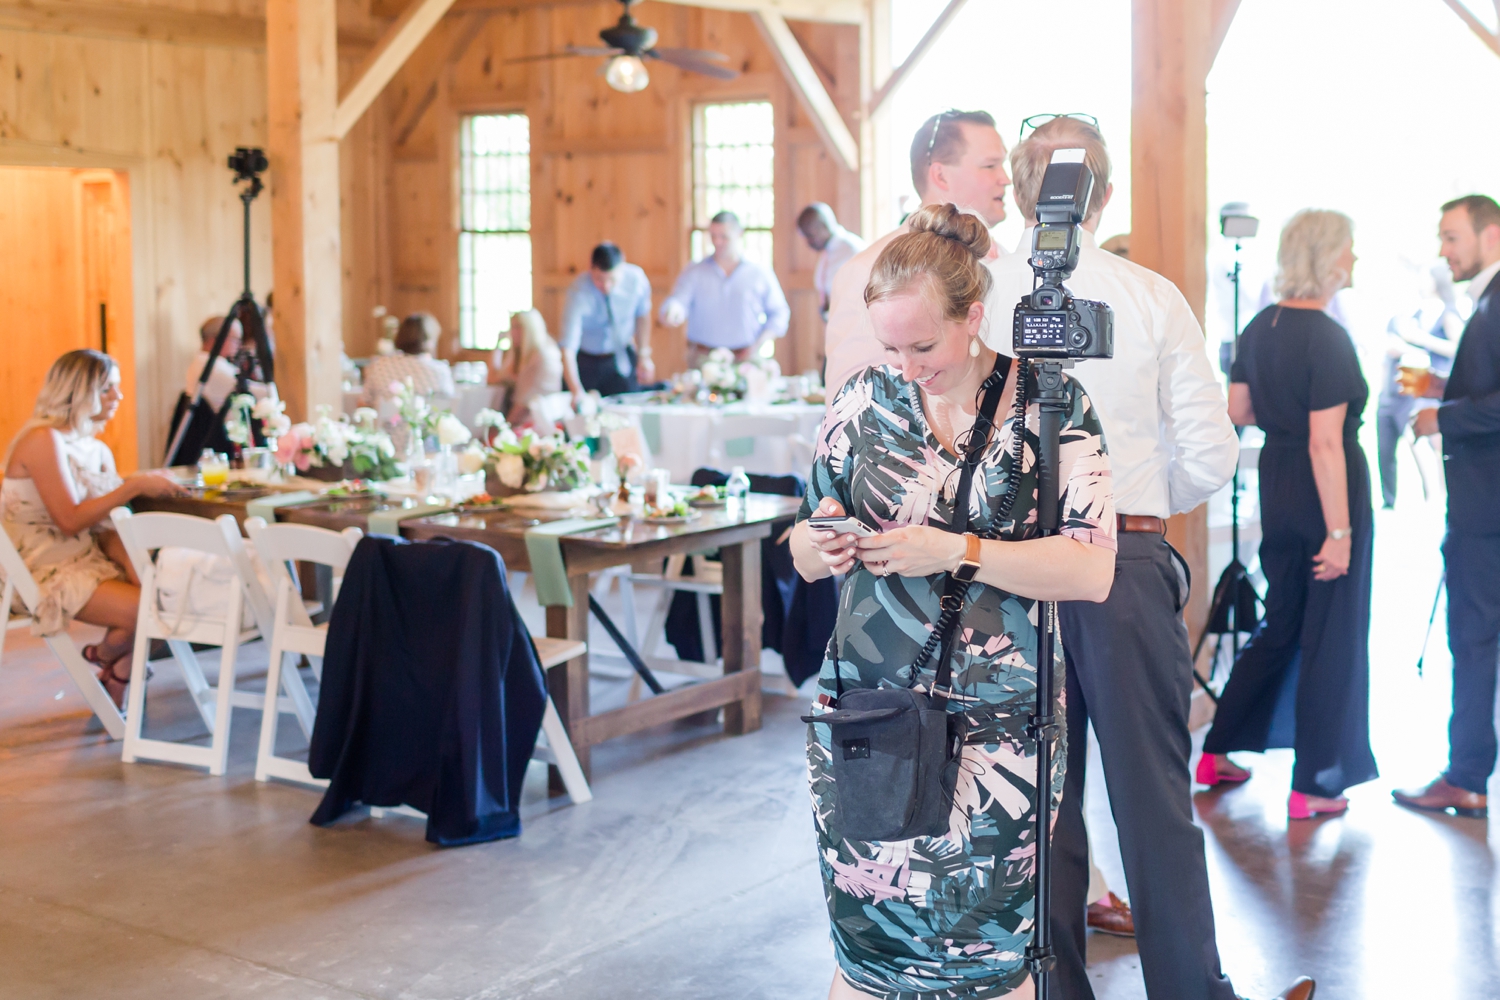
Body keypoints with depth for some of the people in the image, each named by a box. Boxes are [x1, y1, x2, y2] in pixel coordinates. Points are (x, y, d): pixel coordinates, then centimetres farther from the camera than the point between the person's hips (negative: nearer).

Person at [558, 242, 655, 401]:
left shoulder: (636, 279, -19)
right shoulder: (578, 292, -28)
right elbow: (568, 348, -34)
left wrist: (643, 355, 1)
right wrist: (576, 391, -46)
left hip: (623, 360, 3)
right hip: (585, 362, -3)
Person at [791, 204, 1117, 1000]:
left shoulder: (1051, 405, -3)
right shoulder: (864, 401, 7)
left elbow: (1091, 570, -11)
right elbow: (803, 552, 12)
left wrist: (956, 551, -18)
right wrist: (820, 546, -11)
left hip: (995, 725, -2)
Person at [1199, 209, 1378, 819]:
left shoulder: (1260, 327, 4)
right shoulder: (1328, 339, -19)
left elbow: (1239, 411, 12)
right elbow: (1325, 443, -22)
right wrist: (1340, 532, -20)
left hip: (1276, 488, 8)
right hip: (1326, 493, -7)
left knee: (1281, 624, 20)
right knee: (1332, 637, 4)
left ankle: (1217, 754, 25)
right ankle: (1313, 787, 13)